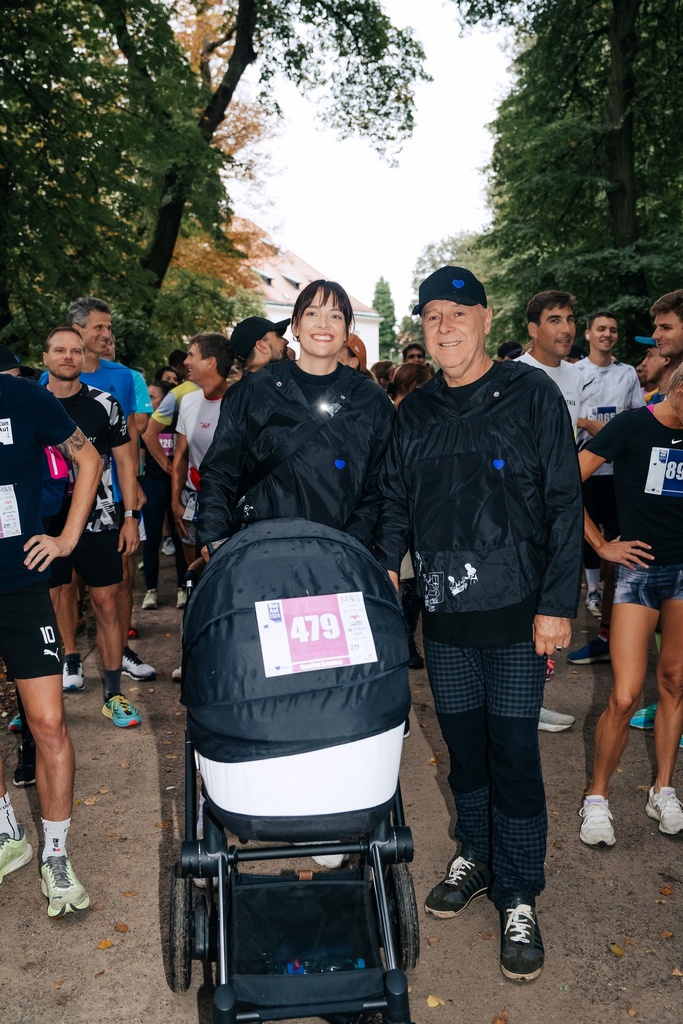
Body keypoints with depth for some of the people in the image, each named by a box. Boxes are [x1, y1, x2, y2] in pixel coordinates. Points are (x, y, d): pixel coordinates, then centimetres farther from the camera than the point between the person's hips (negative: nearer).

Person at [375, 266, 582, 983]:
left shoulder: (531, 394, -3)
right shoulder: (414, 413, 10)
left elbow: (564, 504, -5)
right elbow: (395, 501, 15)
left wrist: (557, 603, -10)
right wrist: (385, 565, -3)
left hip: (516, 613, -3)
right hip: (443, 612, 4)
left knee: (514, 755, 1)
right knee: (463, 746, 14)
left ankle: (517, 899, 18)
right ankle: (474, 857, 35)